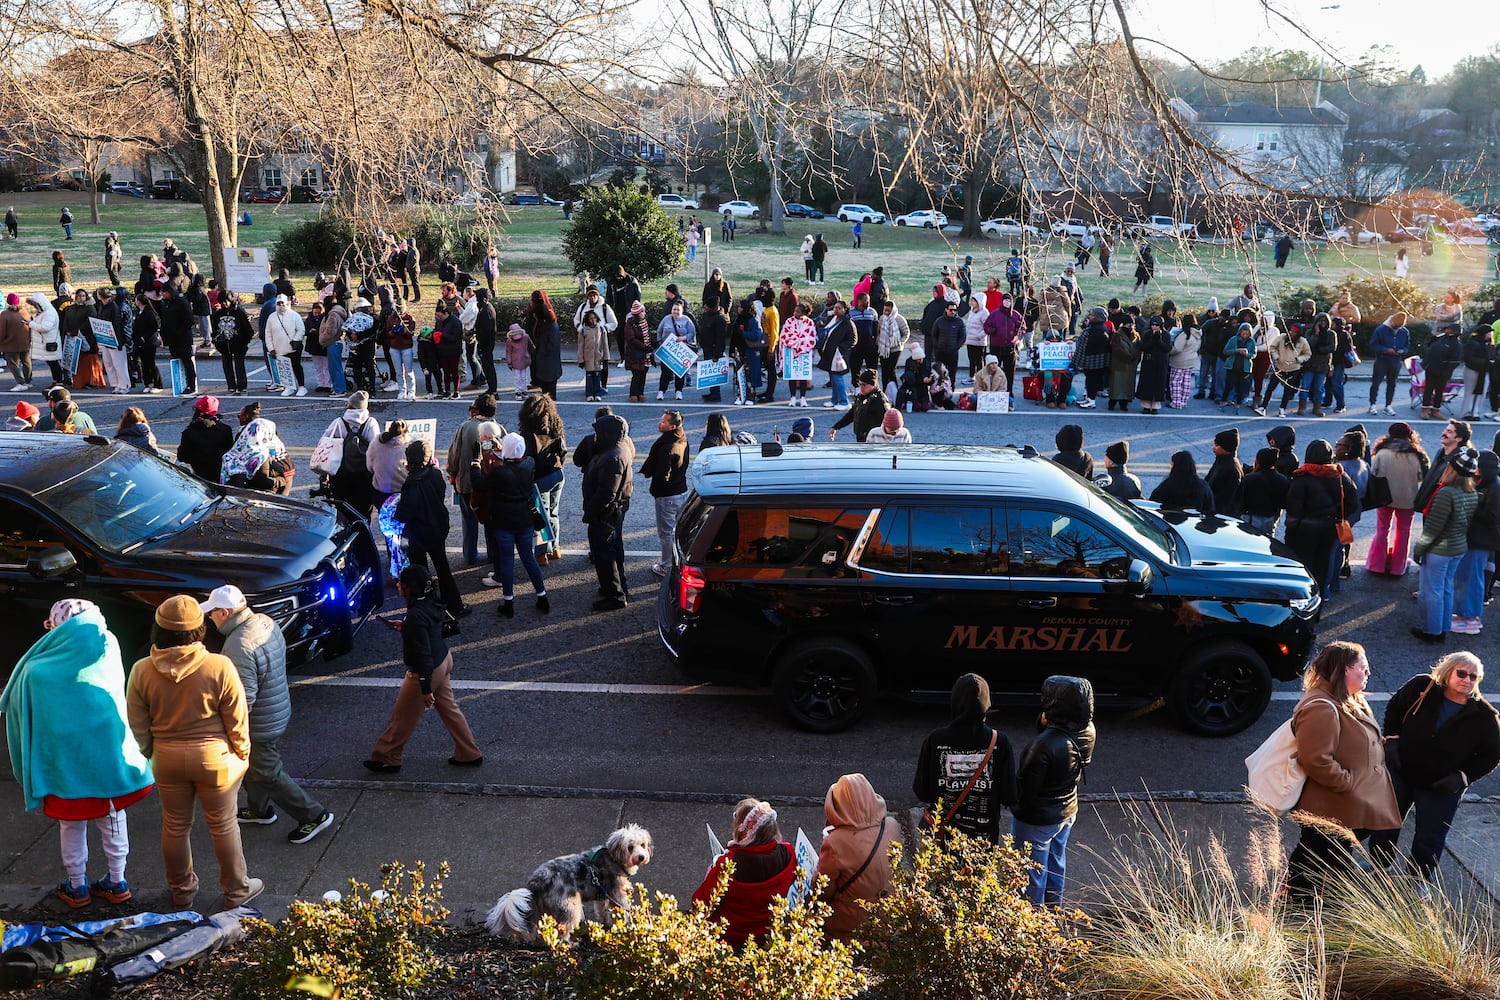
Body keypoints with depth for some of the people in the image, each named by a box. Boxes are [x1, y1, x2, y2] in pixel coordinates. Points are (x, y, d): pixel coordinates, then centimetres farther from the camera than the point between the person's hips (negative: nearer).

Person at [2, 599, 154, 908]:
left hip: (65, 761, -2)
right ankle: (117, 883, 25)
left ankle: (77, 887, 28)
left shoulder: (37, 668, -12)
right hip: (110, 752, 2)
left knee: (72, 825, 15)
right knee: (112, 820, 15)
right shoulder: (108, 645, -10)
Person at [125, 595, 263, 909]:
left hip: (167, 759, 2)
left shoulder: (142, 671, -14)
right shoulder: (219, 668, -23)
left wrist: (147, 756, 13)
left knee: (175, 826, 21)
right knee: (223, 826, 14)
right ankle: (236, 891, 29)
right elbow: (237, 721, -13)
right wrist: (242, 753, 4)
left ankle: (181, 891, 38)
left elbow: (138, 728, -3)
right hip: (214, 757, -2)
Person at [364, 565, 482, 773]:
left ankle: (386, 759, 29)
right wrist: (403, 626, 11)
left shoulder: (416, 616, -30)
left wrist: (425, 688, -22)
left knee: (403, 717, 11)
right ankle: (470, 754, 29)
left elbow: (422, 654, -27)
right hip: (443, 661, 9)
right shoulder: (431, 602, -3)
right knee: (449, 709, 20)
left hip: (427, 670, -9)